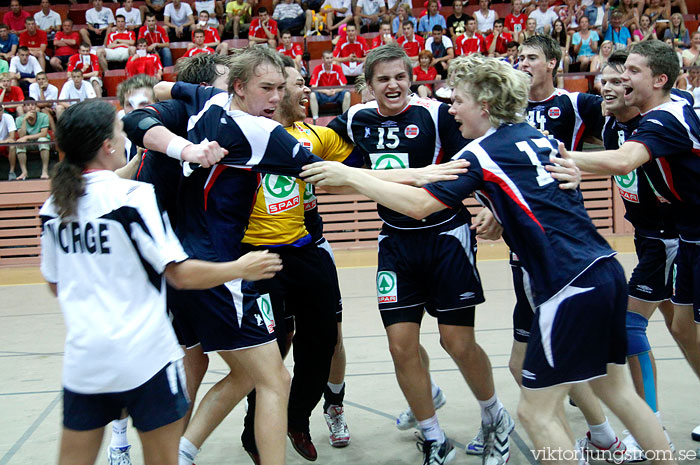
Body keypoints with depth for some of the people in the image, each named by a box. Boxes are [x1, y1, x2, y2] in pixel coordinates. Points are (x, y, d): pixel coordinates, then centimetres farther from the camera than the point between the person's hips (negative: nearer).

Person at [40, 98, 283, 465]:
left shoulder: (53, 206, 5)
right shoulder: (134, 196, -12)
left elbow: (55, 284, 16)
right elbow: (180, 273, -15)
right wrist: (240, 268, -2)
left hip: (83, 356, 5)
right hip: (143, 356, -5)